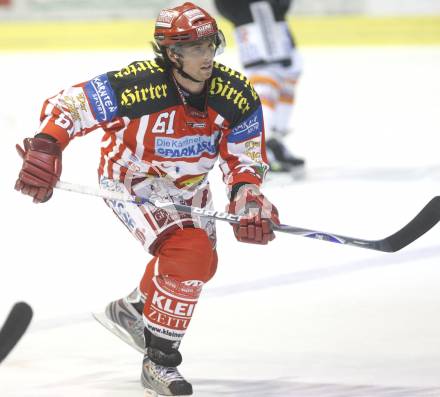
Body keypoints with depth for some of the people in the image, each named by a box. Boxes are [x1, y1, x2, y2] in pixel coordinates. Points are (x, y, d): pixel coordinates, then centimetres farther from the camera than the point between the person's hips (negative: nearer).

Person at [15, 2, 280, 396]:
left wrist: (250, 204, -29)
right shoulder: (137, 86, -33)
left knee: (202, 264, 22)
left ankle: (131, 311, 49)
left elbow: (245, 161, -11)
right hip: (129, 181, -7)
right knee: (187, 253, -25)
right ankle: (159, 362, -12)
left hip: (189, 187, 7)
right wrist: (44, 149, -40)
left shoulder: (238, 96, -20)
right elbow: (66, 105, -26)